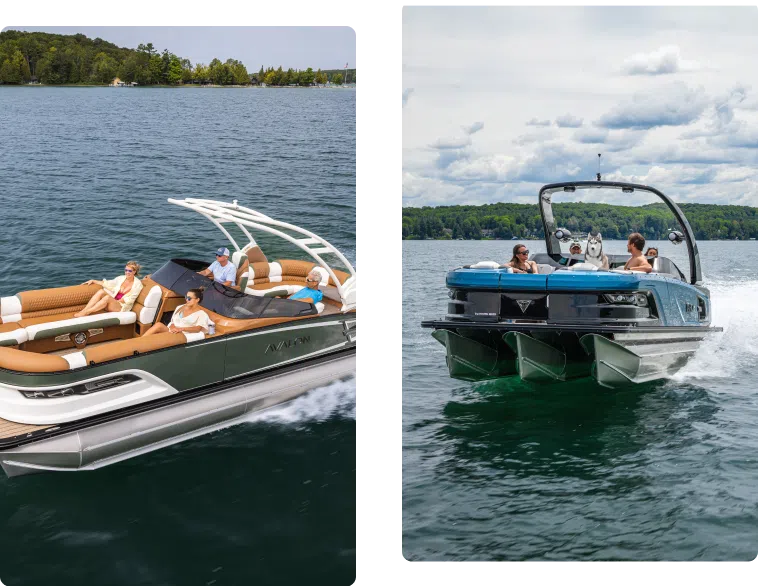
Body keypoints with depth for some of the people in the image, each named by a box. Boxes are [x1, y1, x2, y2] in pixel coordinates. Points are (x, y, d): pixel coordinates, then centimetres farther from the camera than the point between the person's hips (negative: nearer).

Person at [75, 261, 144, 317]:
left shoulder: (137, 284, -2)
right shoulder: (121, 278, 14)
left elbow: (130, 299, -7)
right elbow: (107, 283, 18)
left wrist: (117, 301, -15)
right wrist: (93, 281, 11)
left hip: (122, 307, -5)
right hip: (113, 302, 5)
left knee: (107, 297, -35)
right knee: (101, 291, -25)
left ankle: (85, 312, -37)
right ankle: (83, 311, -35)